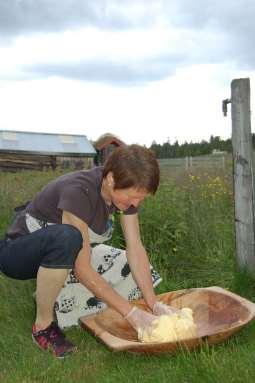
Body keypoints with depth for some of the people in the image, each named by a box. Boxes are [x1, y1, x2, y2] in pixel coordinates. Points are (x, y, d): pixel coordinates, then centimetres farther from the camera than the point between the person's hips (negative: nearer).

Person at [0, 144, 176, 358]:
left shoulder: (125, 190, -11)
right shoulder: (78, 192, -33)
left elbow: (136, 248, -11)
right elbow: (83, 269, -32)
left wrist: (154, 303, -19)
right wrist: (131, 313, -29)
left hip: (55, 252, 8)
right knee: (67, 237, -37)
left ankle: (48, 289, 6)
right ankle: (43, 324, -16)